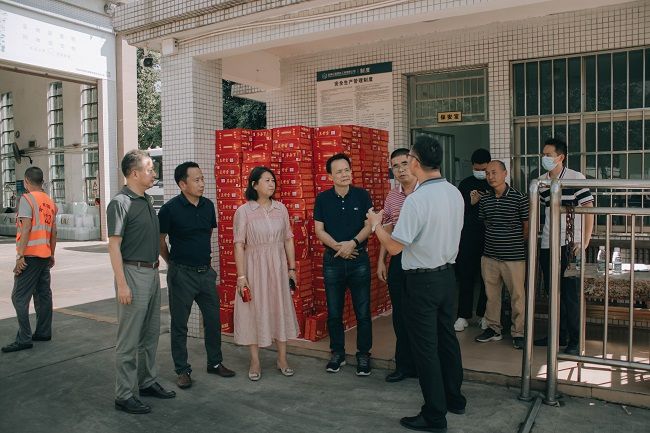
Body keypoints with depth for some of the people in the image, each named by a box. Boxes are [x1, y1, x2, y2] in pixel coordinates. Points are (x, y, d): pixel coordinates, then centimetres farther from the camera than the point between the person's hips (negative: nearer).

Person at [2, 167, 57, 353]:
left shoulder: (27, 198, -9)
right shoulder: (50, 202, 13)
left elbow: (26, 228, -16)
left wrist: (20, 256, -15)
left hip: (30, 255, -8)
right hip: (45, 255, 8)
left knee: (20, 297, -4)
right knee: (43, 294, 12)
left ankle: (24, 339, -5)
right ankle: (43, 332, 19)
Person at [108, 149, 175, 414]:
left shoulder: (146, 200, 13)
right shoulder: (120, 203, -13)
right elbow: (114, 245, -16)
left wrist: (156, 269, 17)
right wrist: (122, 284, -20)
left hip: (152, 273, 9)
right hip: (133, 274, -9)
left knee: (150, 334, 17)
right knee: (129, 339, 0)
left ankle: (147, 382, 31)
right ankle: (124, 395, 10)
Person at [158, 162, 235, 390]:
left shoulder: (208, 205, 3)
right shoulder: (170, 208, -13)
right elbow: (160, 241, -2)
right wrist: (173, 263, 7)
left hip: (206, 271, 5)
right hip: (181, 274, -5)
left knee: (213, 319, 12)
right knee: (179, 324, 6)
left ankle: (215, 362, 28)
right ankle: (182, 370, 20)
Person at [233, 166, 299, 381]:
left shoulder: (281, 209, 4)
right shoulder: (243, 211, -6)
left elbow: (288, 240, 8)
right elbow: (239, 245, -8)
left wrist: (292, 268, 6)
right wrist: (241, 276, -12)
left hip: (278, 266, 3)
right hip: (254, 267, -3)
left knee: (281, 309, 9)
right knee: (255, 311, 4)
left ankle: (282, 359, 22)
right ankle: (255, 362, 19)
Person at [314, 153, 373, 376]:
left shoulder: (362, 195, 0)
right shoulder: (323, 198, 2)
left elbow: (369, 225, -3)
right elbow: (319, 230, -1)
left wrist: (353, 243, -18)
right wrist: (338, 246, -14)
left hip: (359, 259, -1)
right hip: (332, 260, 1)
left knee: (363, 311, 3)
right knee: (334, 312, 9)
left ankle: (363, 355, 18)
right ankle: (337, 353, 24)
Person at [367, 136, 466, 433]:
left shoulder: (416, 200, -23)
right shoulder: (455, 193, 2)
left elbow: (394, 246, -21)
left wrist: (376, 225, -3)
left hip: (423, 281, -8)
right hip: (448, 274, 8)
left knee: (425, 347, 4)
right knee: (447, 338, 21)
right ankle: (454, 398, 37)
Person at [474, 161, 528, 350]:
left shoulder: (518, 198, -7)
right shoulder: (484, 200, 7)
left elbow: (527, 226, 0)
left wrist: (515, 243, 5)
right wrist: (494, 240, 13)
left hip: (513, 257, -4)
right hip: (489, 255, 5)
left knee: (517, 295, 3)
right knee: (491, 294, 13)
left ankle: (518, 333, 17)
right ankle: (493, 328, 27)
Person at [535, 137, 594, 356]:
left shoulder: (576, 178, -8)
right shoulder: (541, 181, 8)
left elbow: (588, 209, -10)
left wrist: (585, 241, -14)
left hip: (569, 245, -6)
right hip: (547, 245, 6)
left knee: (570, 294, 0)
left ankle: (574, 340, 12)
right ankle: (559, 335, 27)